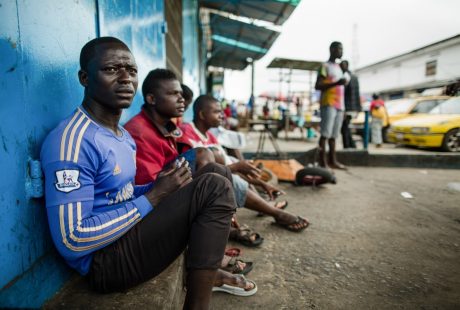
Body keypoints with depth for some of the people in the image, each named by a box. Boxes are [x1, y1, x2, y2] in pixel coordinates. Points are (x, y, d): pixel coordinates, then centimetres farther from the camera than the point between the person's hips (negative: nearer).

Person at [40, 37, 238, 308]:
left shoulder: (123, 136, 10)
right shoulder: (73, 140, -20)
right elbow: (72, 241, -24)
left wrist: (163, 186, -3)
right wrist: (153, 197, -20)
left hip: (132, 232, 9)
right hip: (104, 259, -9)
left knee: (218, 173, 7)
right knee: (214, 188, -22)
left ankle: (212, 268, 12)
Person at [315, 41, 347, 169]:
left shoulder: (338, 68, 25)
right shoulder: (325, 66, 0)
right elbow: (317, 86, -9)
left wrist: (342, 107, 19)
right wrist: (336, 83, -19)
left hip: (339, 105, 8)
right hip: (328, 104, -8)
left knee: (334, 134, 7)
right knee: (325, 134, -11)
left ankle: (332, 160, 10)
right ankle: (323, 162, -12)